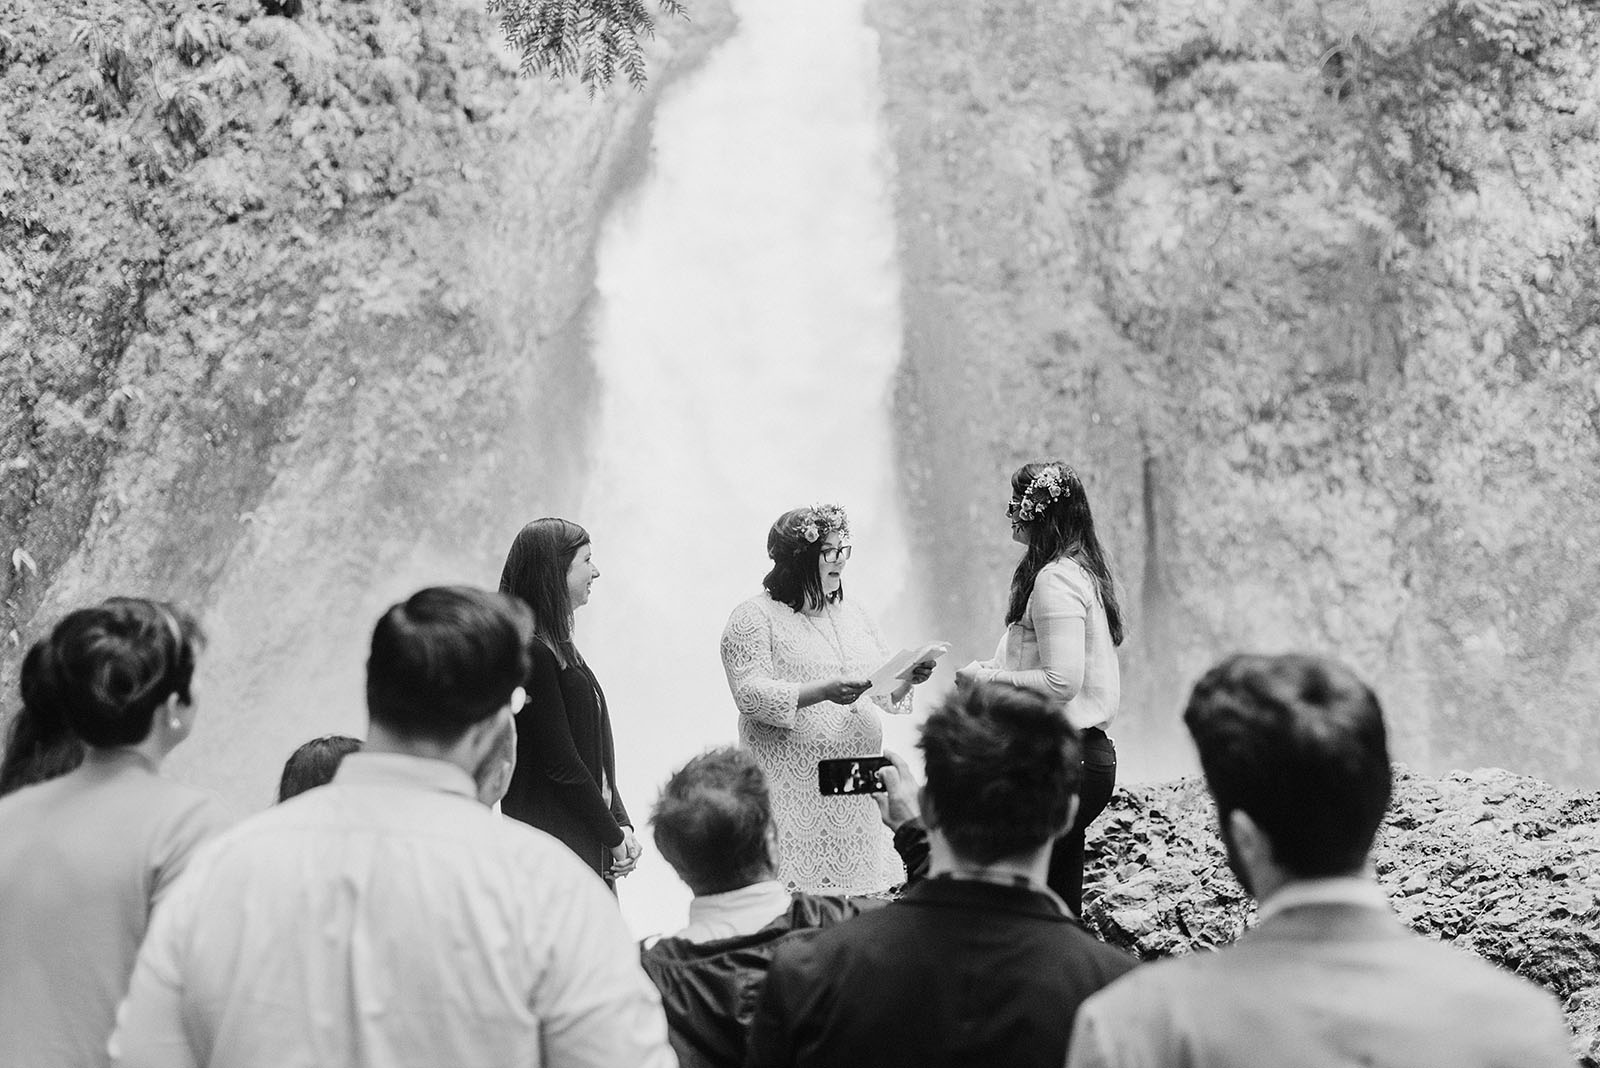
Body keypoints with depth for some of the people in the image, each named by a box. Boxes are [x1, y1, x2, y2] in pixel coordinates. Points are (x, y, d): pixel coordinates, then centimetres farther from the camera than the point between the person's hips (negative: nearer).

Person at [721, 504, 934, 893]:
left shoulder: (854, 615, 19)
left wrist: (908, 677, -4)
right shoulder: (755, 617, -1)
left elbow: (886, 695, 18)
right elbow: (750, 695, -13)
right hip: (793, 786, -6)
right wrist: (823, 691, -23)